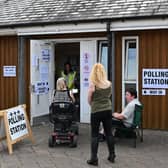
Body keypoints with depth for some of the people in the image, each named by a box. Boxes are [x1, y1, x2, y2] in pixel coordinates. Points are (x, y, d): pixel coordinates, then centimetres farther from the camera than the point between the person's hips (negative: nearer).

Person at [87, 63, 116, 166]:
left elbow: (89, 100, -3)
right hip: (108, 110, 4)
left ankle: (94, 159, 5)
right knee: (109, 133, 15)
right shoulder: (109, 84, -1)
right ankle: (112, 156, 24)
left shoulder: (93, 84, -13)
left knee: (95, 135, 4)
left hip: (96, 111, -4)